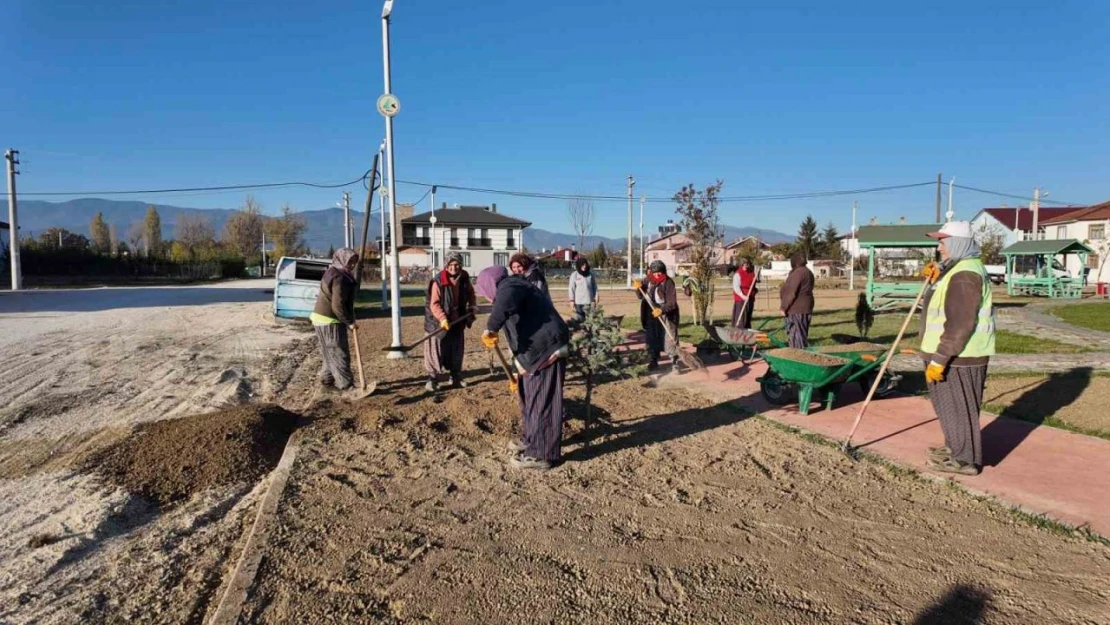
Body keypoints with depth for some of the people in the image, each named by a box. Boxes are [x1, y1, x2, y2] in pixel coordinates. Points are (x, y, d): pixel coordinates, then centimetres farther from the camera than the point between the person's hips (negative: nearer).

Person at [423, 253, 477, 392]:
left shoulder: (464, 280, -1)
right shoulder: (438, 282, -18)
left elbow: (471, 295, 18)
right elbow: (434, 304, -20)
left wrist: (473, 307, 1)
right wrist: (442, 318, -30)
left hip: (458, 322, 6)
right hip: (440, 322, -5)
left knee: (457, 350, 14)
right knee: (437, 351, -4)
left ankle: (456, 377, 27)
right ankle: (432, 379, 4)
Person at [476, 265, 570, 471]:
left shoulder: (511, 286, -6)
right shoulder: (511, 292, 26)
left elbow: (505, 302, -35)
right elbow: (519, 338, 29)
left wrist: (491, 328, -40)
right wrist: (516, 371, 31)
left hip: (546, 350, -11)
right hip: (536, 352, 11)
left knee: (541, 401, -4)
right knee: (528, 396, 22)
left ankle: (540, 454, 4)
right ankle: (531, 440, 37)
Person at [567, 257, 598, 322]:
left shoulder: (590, 275, 6)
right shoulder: (574, 275, -1)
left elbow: (594, 287, 12)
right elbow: (571, 288, -1)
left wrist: (596, 297, 6)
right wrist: (572, 300, -5)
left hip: (589, 301, 2)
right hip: (578, 302, -2)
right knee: (579, 319, -1)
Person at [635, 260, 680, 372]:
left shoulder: (668, 283, -16)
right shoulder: (648, 281, 1)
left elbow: (671, 302, -22)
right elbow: (641, 297, 13)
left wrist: (661, 310, -38)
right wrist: (639, 288, -8)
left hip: (666, 317, -6)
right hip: (651, 316, 6)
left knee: (669, 340, -4)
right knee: (652, 340, 14)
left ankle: (674, 362, 9)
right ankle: (653, 361, 30)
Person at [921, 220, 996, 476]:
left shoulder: (964, 275, -21)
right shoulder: (960, 268, 14)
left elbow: (959, 324, -26)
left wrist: (939, 359, -25)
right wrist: (938, 278, 14)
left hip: (958, 356, -11)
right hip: (954, 354, 11)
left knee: (957, 407, 1)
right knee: (950, 405, 21)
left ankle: (965, 460, 12)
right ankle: (955, 447, 35)